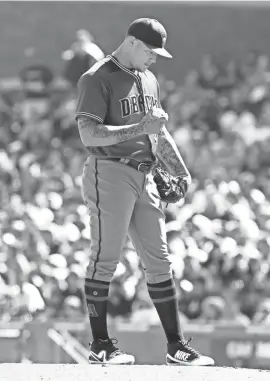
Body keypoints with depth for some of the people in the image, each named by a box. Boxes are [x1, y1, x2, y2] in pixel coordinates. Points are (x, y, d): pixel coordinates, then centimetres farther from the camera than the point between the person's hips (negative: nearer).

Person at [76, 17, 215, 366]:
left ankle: (176, 346, 8)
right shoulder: (98, 79, -7)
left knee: (159, 261, 6)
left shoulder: (149, 79, 19)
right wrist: (139, 128, -22)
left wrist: (180, 171, 19)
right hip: (109, 173, -8)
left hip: (144, 177, 8)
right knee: (105, 258, -5)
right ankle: (100, 345, -1)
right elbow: (89, 134, -17)